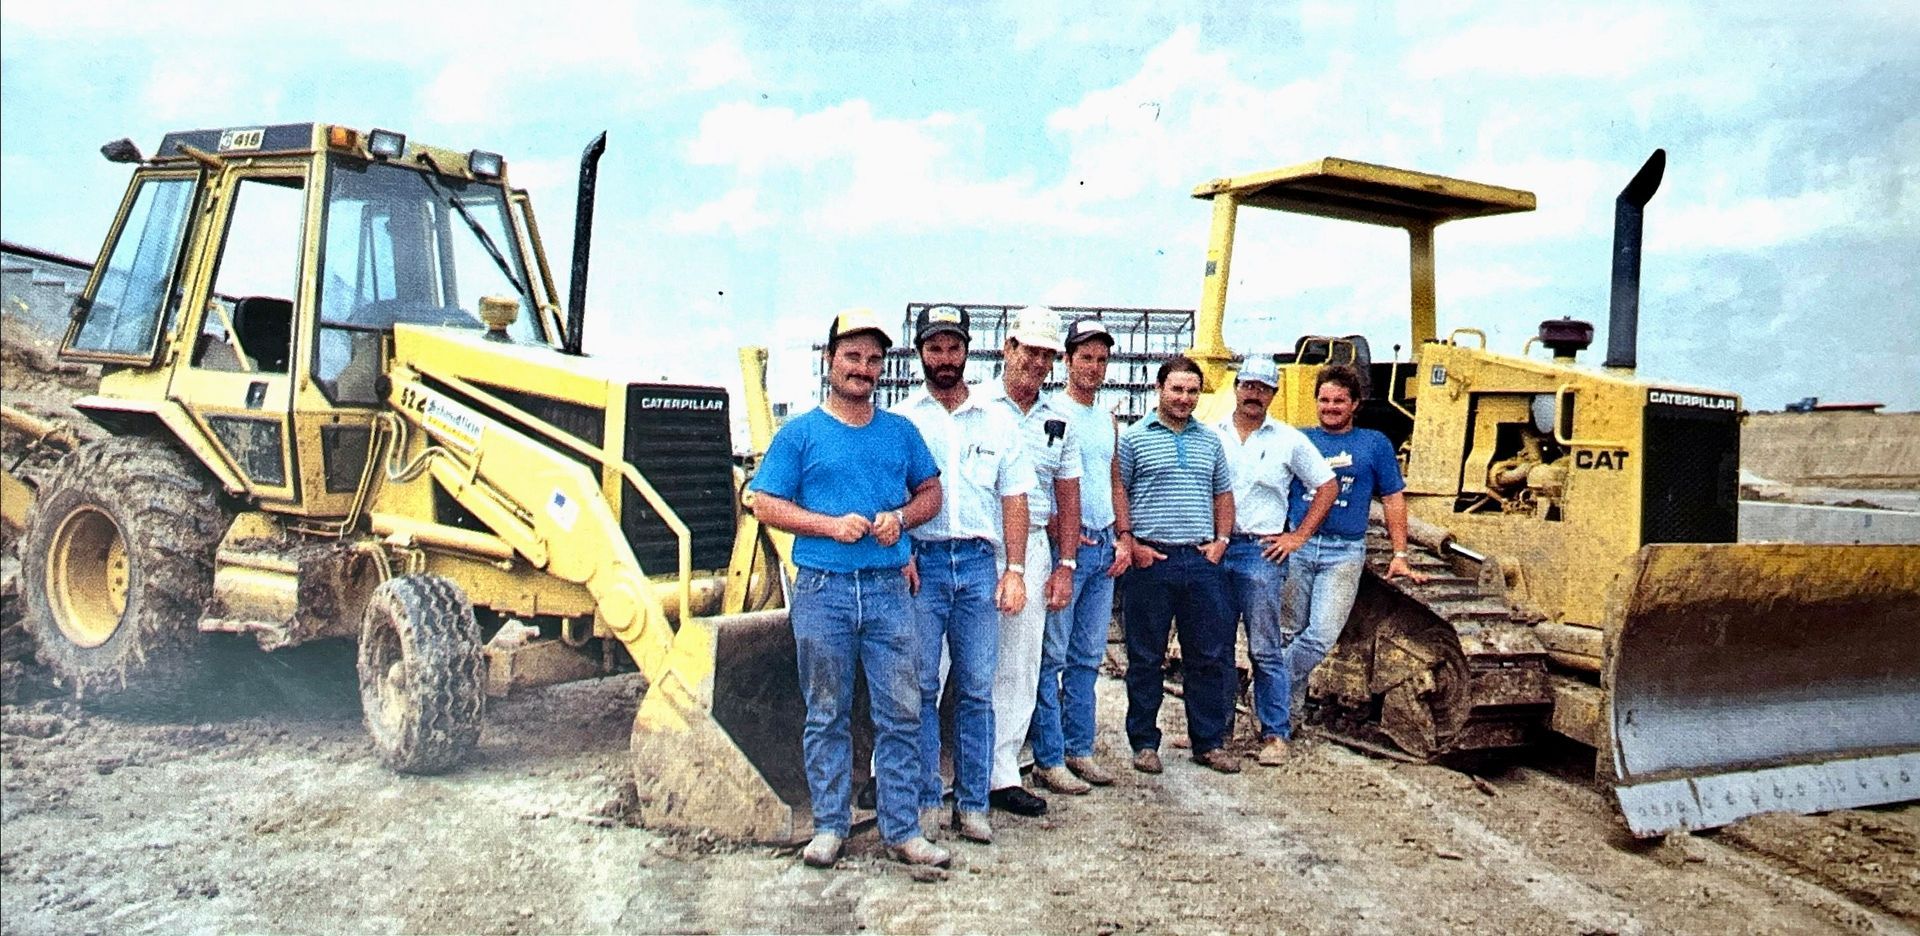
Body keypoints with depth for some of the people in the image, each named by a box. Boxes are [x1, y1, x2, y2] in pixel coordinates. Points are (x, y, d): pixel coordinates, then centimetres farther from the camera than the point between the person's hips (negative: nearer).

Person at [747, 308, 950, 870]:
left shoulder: (900, 432, 12)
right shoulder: (800, 433, 3)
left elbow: (931, 493, 18)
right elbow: (766, 505, 0)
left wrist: (900, 517, -4)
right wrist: (831, 524, -13)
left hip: (888, 590, 2)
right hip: (822, 591, -2)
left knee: (901, 714, 1)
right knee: (827, 716, 7)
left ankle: (902, 830, 10)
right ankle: (830, 826, 18)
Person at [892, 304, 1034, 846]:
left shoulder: (997, 423, 12)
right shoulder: (900, 420, 6)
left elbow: (1013, 499, 10)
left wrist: (1015, 571, 3)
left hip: (978, 563, 2)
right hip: (920, 562, -2)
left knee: (976, 690, 5)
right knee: (920, 687, 1)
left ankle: (972, 804, 14)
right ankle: (925, 800, 13)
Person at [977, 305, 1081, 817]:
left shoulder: (1057, 421, 14)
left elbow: (1068, 496, 17)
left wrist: (1065, 565, 11)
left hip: (1035, 548, 5)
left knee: (1020, 669, 8)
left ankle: (1002, 774, 16)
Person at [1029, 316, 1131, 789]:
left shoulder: (1108, 418, 16)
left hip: (1104, 546, 7)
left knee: (1088, 657, 12)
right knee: (1051, 656, -4)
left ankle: (1079, 749, 20)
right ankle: (1048, 758, 2)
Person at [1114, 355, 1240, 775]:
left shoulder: (1210, 441, 15)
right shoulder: (1134, 437, 1)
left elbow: (1223, 495, 20)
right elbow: (1117, 493, 0)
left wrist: (1221, 540, 7)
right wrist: (1129, 543, -9)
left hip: (1202, 561, 4)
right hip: (1150, 561, -4)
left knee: (1212, 655, 6)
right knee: (1145, 657, 4)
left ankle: (1210, 742, 17)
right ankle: (1144, 743, 14)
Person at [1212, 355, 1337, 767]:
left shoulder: (1288, 440, 4)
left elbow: (1327, 486, 9)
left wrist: (1298, 536, 2)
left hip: (1261, 551, -2)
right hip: (1211, 548, 2)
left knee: (1266, 650, -1)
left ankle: (1276, 734, 7)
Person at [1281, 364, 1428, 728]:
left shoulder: (1375, 444, 10)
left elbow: (1393, 499, 10)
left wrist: (1400, 555, 4)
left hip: (1345, 552, -1)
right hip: (1296, 547, 1)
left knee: (1321, 636, -14)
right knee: (1291, 632, 4)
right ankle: (1289, 706, 17)